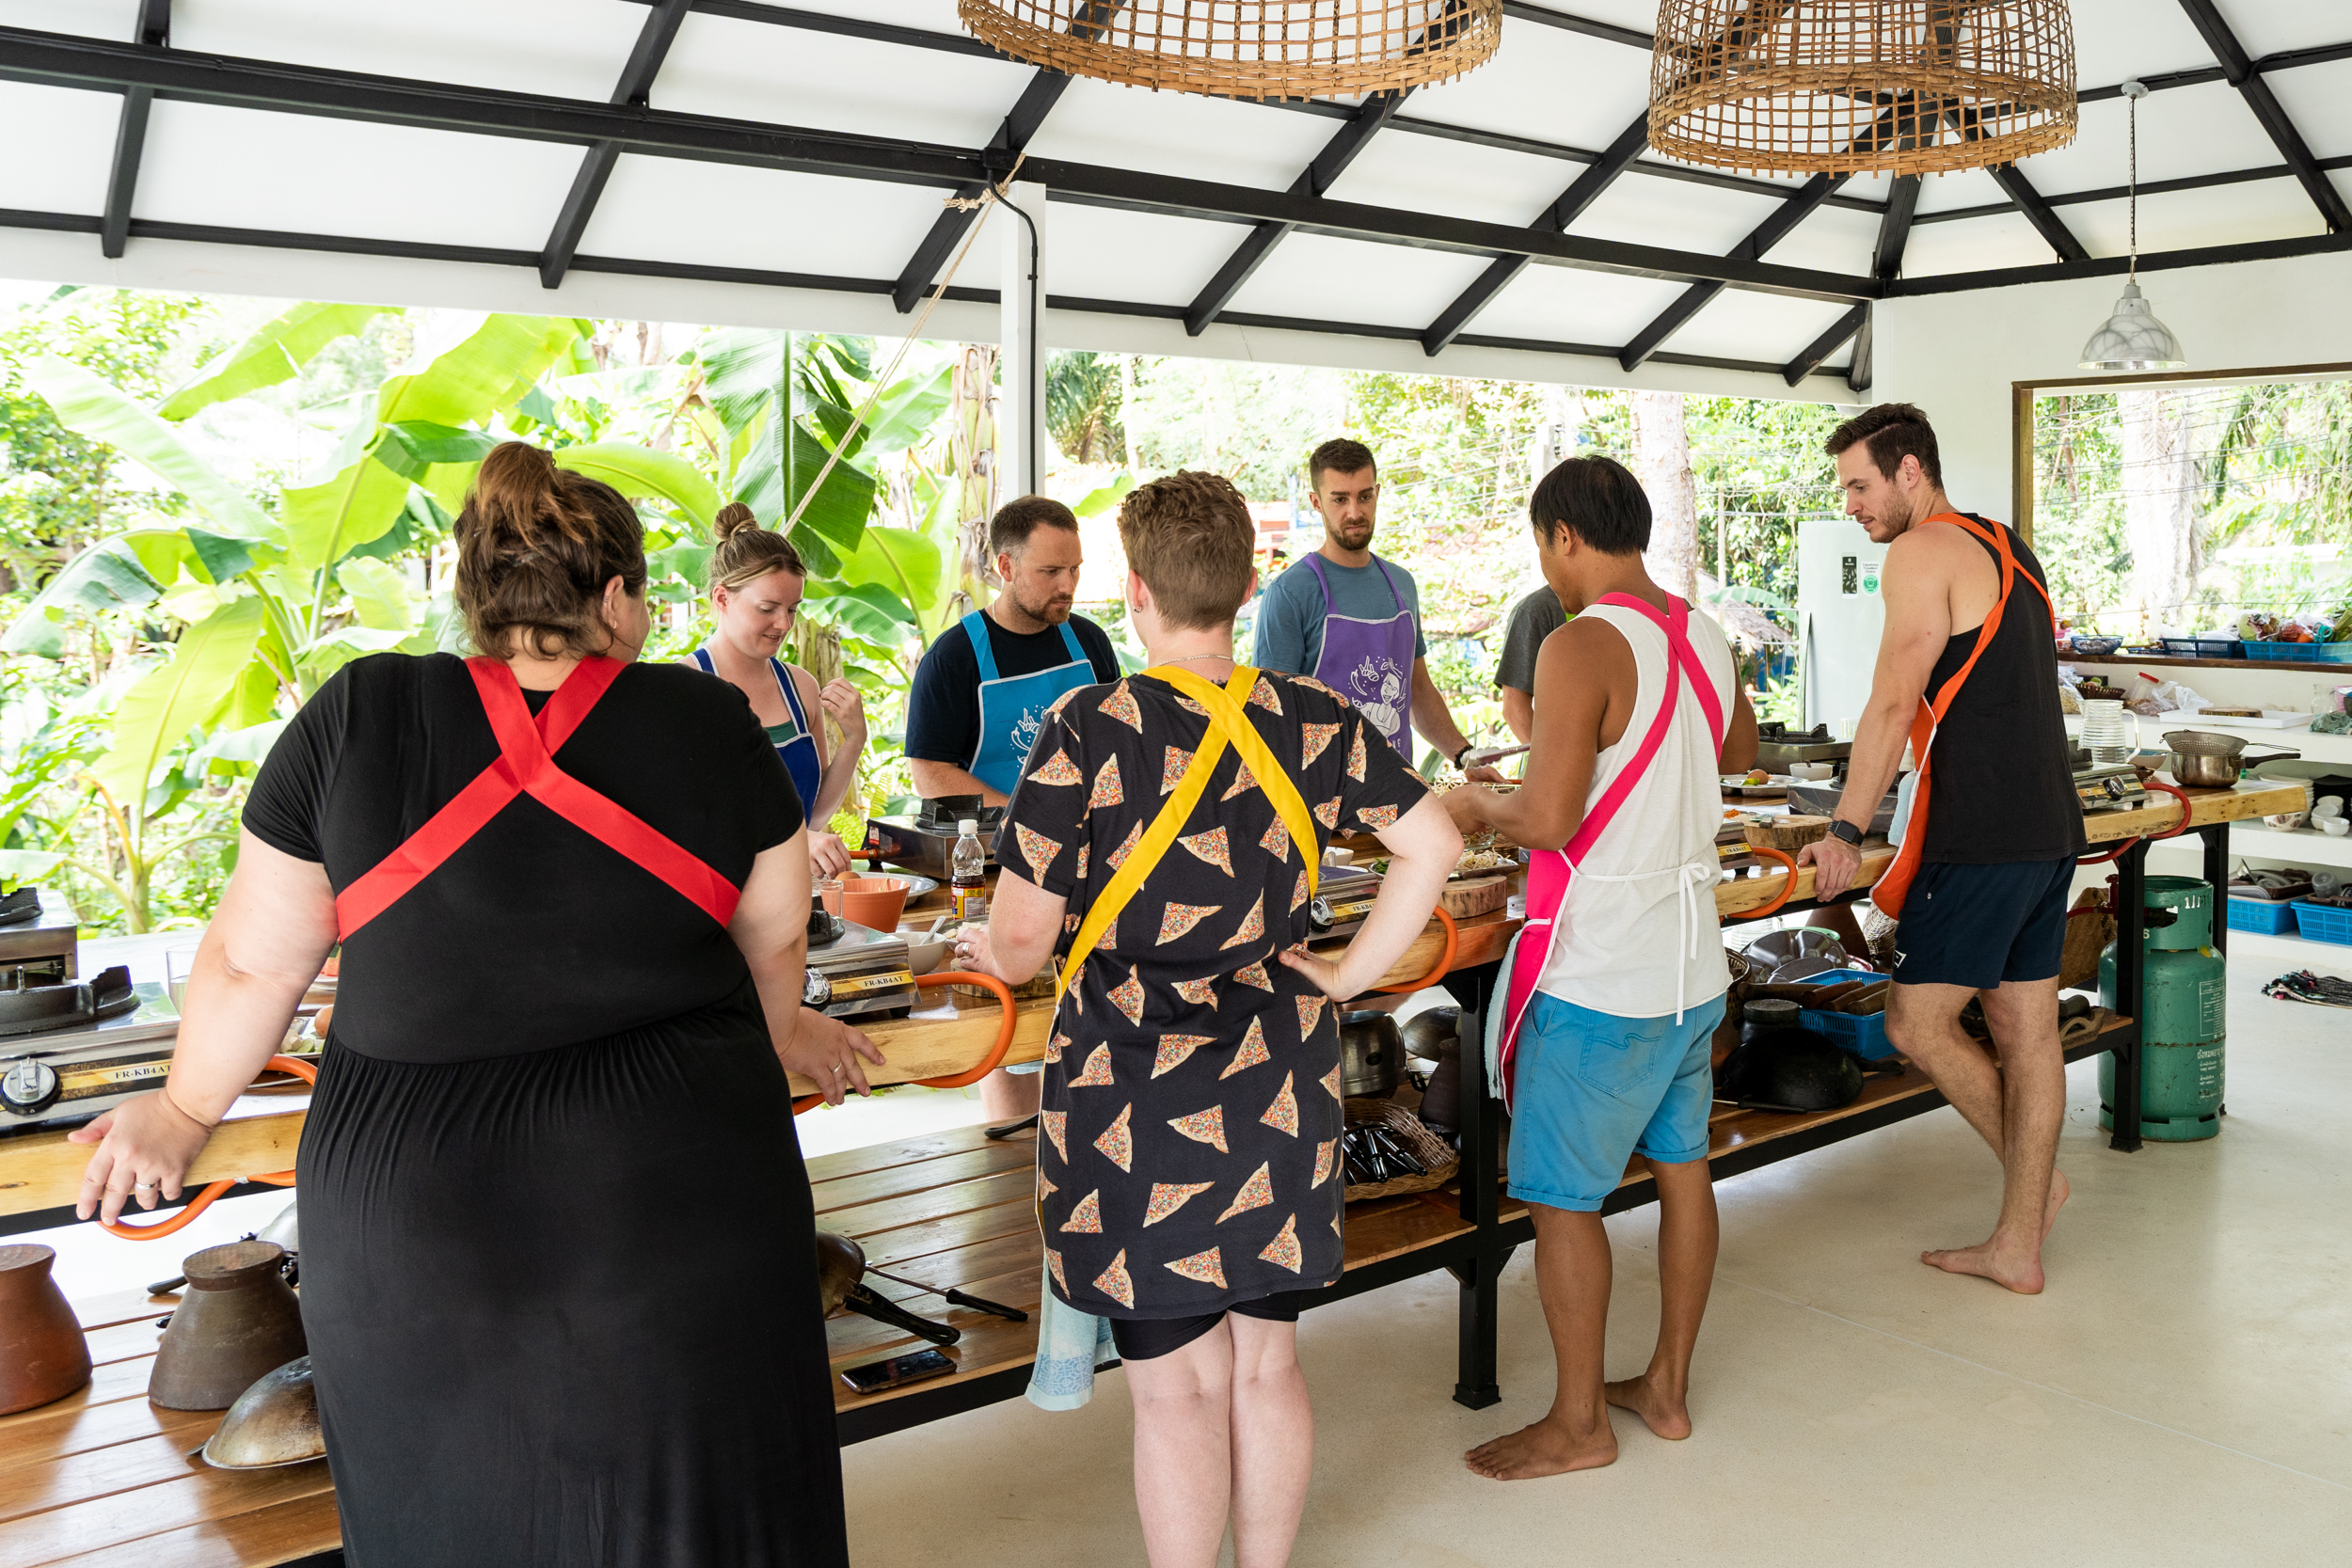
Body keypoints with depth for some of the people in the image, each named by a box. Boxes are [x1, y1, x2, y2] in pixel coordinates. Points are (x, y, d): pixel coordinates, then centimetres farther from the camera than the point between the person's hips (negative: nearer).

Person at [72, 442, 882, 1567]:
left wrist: (186, 1109, 19)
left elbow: (254, 961, 0)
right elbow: (774, 940, 6)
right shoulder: (710, 721, -5)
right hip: (675, 1186, 0)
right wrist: (782, 1036, 28)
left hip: (415, 1211, 1)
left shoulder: (354, 715, -6)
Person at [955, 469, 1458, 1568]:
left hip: (1137, 1095, -4)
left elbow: (1018, 941, -14)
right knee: (1267, 1363, 19)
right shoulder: (1311, 723, -1)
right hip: (1280, 1084, 5)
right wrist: (1351, 972, 5)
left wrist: (992, 953, 8)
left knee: (1177, 1387, 9)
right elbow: (1434, 842, -1)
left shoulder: (1091, 731, -15)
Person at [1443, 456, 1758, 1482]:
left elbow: (1549, 817, -26)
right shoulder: (1703, 639, 7)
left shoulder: (1582, 646, -19)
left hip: (1598, 976, -9)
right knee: (1682, 1167, 17)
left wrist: (1476, 805, -7)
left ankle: (1577, 1425, 16)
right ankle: (1667, 1388, 31)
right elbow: (1739, 753, 26)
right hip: (1692, 964, 9)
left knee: (1561, 1198, 4)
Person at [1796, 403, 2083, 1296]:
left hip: (1981, 837, -10)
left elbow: (1893, 705, -16)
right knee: (2027, 1029, 11)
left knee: (1917, 1025, 0)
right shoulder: (2007, 548, 18)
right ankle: (2018, 1245, 18)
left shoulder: (1924, 552, -10)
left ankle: (2037, 1181, 12)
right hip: (2050, 826, 10)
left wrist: (1846, 833, -13)